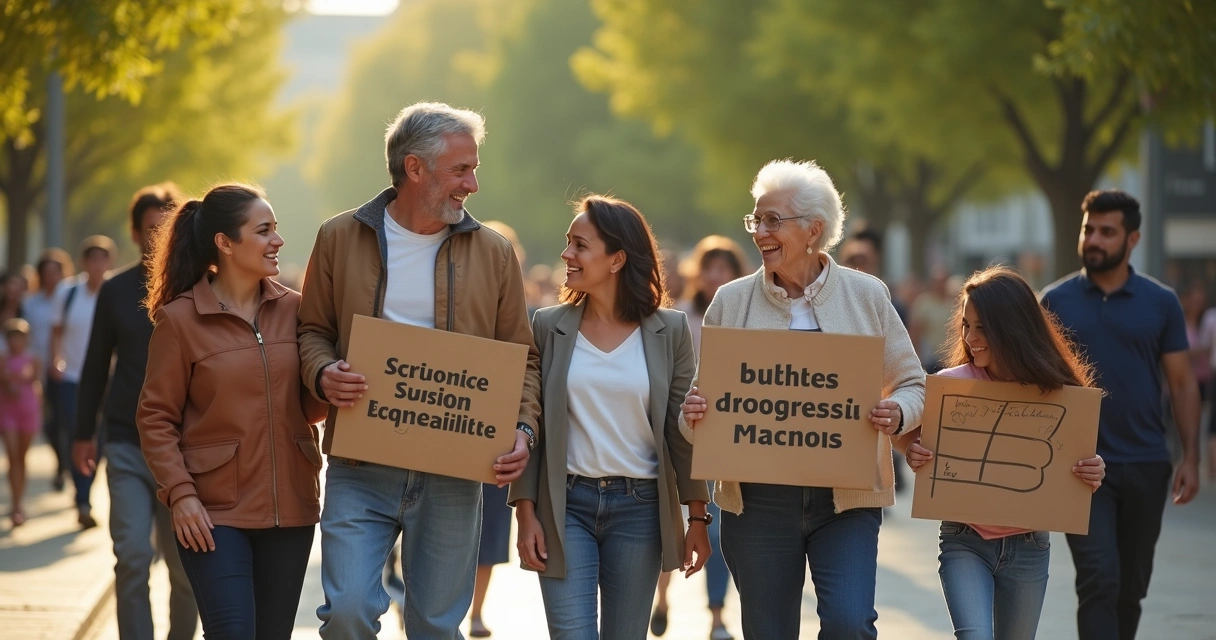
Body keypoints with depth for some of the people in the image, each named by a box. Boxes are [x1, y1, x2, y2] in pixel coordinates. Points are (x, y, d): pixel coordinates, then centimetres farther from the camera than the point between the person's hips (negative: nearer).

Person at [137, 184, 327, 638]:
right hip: (215, 512, -4)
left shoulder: (293, 308, 6)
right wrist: (179, 493, -14)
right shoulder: (180, 319, -5)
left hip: (289, 508, 4)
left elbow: (309, 406, 11)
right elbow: (156, 419, -3)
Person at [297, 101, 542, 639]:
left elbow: (521, 359, 8)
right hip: (360, 468, -1)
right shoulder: (340, 238, 3)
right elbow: (313, 329, 11)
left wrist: (523, 429, -9)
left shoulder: (493, 254, 6)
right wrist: (322, 374, -11)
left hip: (453, 473, 1)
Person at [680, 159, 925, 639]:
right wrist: (693, 413, -13)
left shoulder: (867, 295, 4)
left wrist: (896, 413, -15)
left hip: (847, 496, -1)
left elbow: (911, 384, 8)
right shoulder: (731, 301, 6)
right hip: (757, 497, 1)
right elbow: (702, 394, 10)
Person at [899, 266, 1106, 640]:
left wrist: (1092, 474, -17)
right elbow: (913, 439, 4)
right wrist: (912, 454, -18)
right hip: (965, 542, -2)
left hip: (1028, 548, 2)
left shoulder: (1054, 392, -5)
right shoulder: (950, 384, -8)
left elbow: (1071, 466, 5)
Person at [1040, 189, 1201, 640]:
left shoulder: (1161, 303, 4)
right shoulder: (1056, 301, 2)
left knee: (1131, 589, 10)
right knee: (1099, 581, -14)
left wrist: (1190, 458, -2)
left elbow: (1182, 384, 6)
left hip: (1145, 466, 2)